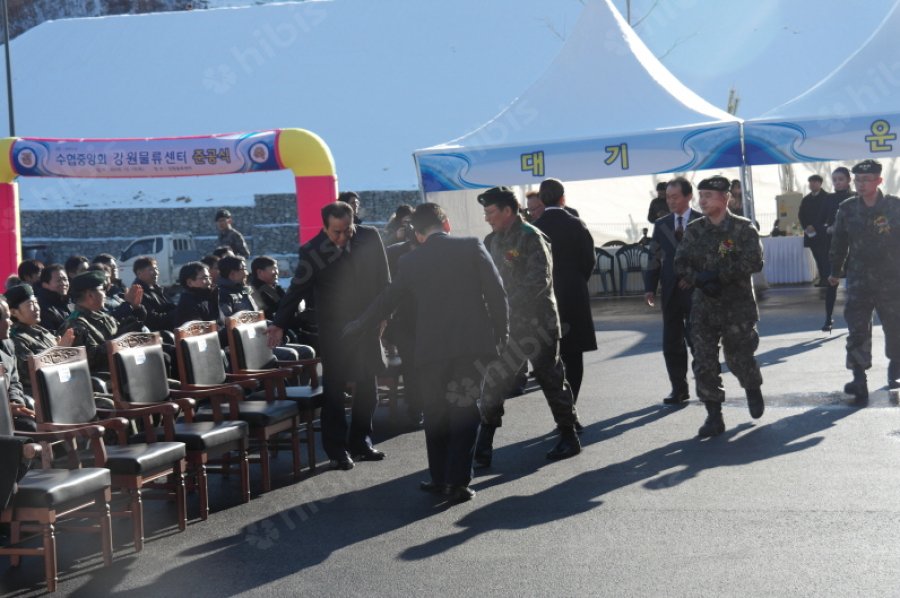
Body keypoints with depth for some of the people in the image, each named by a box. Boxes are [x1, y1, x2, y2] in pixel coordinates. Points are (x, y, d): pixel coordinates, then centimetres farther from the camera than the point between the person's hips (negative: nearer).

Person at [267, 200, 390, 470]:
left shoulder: (369, 237, -5)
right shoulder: (312, 251, -14)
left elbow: (383, 278, 4)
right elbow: (297, 289, -10)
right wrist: (280, 324, -16)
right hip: (334, 330, -3)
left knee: (367, 390, 12)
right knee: (334, 392, 1)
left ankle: (361, 443, 26)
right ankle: (337, 450, 9)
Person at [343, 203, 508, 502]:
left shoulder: (411, 261, 6)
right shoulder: (471, 247, -1)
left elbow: (387, 299, 19)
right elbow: (496, 293, -5)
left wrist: (359, 324, 35)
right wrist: (501, 334, 6)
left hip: (431, 349, 2)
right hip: (472, 344, -1)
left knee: (436, 414, 14)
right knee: (465, 412, 3)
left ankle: (440, 479, 19)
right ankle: (458, 482, -1)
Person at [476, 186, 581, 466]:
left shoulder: (531, 237, -13)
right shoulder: (492, 241, 11)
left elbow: (540, 280, -21)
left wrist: (509, 304, -25)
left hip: (538, 320, -7)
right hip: (507, 322, 7)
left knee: (550, 377, 3)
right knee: (493, 378, 1)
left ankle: (569, 437, 15)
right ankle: (485, 441, 5)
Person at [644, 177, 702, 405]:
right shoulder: (661, 225, 9)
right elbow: (655, 258, 8)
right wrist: (650, 287, -1)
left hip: (696, 290, -4)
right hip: (671, 290, 4)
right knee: (672, 343, 5)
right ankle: (679, 388, 11)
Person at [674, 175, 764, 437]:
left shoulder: (743, 228, -4)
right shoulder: (694, 230, 6)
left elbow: (754, 262, -14)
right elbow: (680, 265, 2)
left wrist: (716, 275, -20)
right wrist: (700, 280, -19)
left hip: (738, 306, -3)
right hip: (703, 307, 3)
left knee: (739, 357, 3)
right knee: (704, 363, -4)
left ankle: (753, 389, 36)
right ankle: (713, 415, 3)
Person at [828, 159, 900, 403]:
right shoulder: (847, 208, 2)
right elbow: (839, 243, 11)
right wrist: (835, 271, 16)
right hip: (859, 279, 1)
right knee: (857, 329, -8)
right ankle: (859, 378, -9)